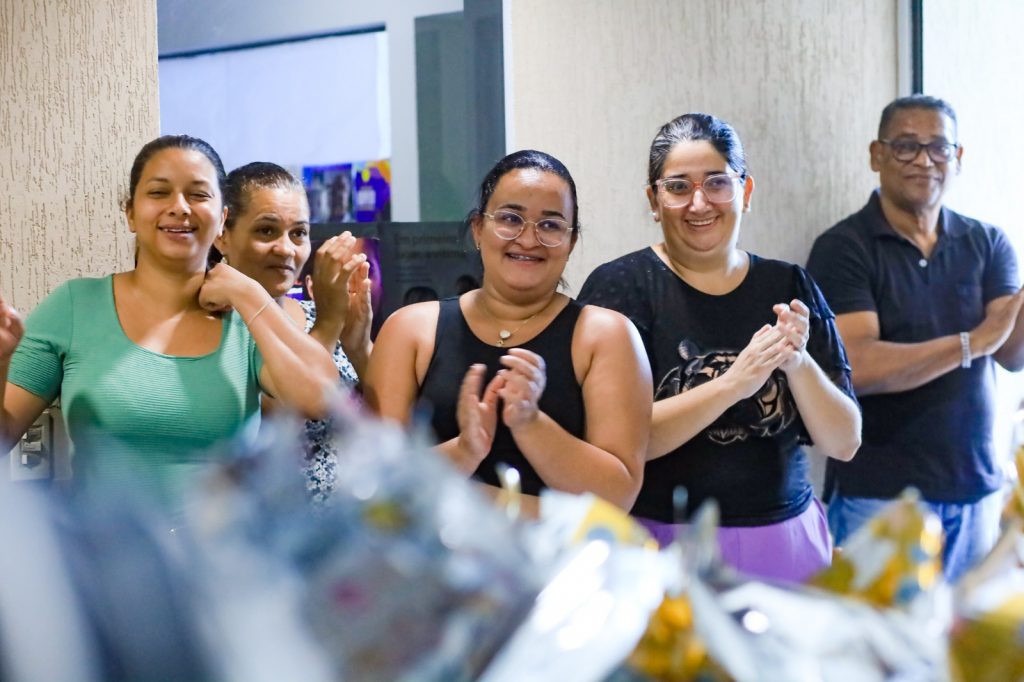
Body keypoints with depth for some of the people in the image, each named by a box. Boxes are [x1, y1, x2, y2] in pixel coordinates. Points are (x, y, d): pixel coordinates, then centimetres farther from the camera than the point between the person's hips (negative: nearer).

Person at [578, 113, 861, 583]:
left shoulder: (789, 288, 4)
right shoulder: (620, 286, -7)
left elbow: (844, 443, 1)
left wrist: (798, 363, -16)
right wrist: (733, 383, -23)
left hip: (784, 541, 4)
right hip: (661, 543, -3)